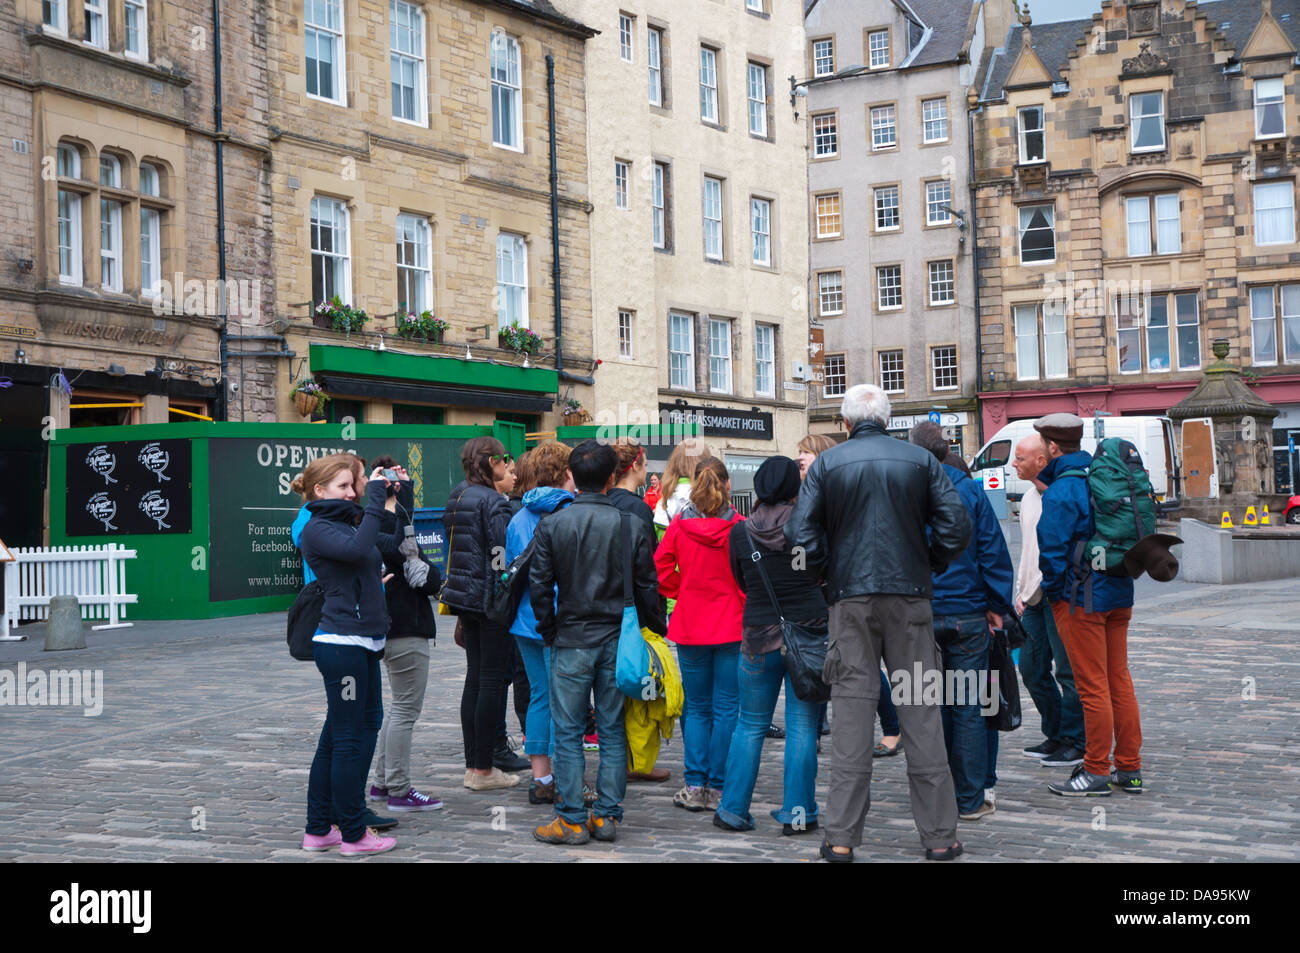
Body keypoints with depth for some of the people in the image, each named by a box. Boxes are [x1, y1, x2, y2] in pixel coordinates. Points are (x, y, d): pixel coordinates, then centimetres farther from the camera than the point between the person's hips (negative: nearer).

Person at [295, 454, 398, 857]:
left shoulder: (346, 523, 18)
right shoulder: (317, 529, -9)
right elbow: (358, 548, -28)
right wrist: (376, 497, -22)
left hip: (362, 642, 9)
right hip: (341, 642, -9)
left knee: (335, 738, 14)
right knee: (349, 738, -2)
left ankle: (318, 830, 22)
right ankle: (353, 835, 6)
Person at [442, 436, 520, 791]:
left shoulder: (457, 497, 12)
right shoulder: (493, 501, -14)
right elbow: (503, 553, -18)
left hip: (464, 597, 9)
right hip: (492, 598, -8)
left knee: (474, 678, 12)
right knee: (492, 681, -2)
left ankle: (473, 765, 16)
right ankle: (483, 769, 2)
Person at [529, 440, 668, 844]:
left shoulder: (551, 525, -5)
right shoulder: (632, 525, -2)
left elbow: (539, 586, -4)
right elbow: (647, 588, 1)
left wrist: (548, 632, 8)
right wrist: (656, 630, 12)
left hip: (571, 641, -2)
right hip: (618, 641, 2)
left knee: (568, 732, 4)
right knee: (613, 731, 9)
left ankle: (572, 820, 5)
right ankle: (608, 817, 12)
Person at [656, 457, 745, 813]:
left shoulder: (679, 526, -3)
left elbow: (660, 569, -3)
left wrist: (682, 592, 9)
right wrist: (744, 605, 7)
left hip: (690, 628, 2)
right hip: (731, 627, -2)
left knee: (696, 707, 12)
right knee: (726, 708, 4)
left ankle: (695, 785, 8)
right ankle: (718, 788, 4)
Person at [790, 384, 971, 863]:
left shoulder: (826, 464, 1)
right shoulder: (921, 460, 4)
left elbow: (801, 531, -6)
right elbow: (957, 526, -3)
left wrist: (829, 571, 8)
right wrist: (928, 564, 11)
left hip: (851, 598, 0)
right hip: (909, 595, 0)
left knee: (852, 707, 2)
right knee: (921, 711, 5)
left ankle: (842, 836, 2)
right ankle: (939, 833, 8)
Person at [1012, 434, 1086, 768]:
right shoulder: (1028, 498, 17)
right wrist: (1021, 593, 19)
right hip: (1034, 600, 9)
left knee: (1068, 671, -4)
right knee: (1032, 669, 10)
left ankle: (1075, 743, 4)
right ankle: (1055, 736, 22)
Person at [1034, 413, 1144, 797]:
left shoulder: (1060, 492, -16)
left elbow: (1052, 550, -18)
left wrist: (1052, 592, -3)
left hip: (1080, 599, -8)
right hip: (1119, 594, 8)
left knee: (1092, 687, -2)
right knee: (1119, 680, 13)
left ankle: (1096, 772, 5)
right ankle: (1130, 768, 19)